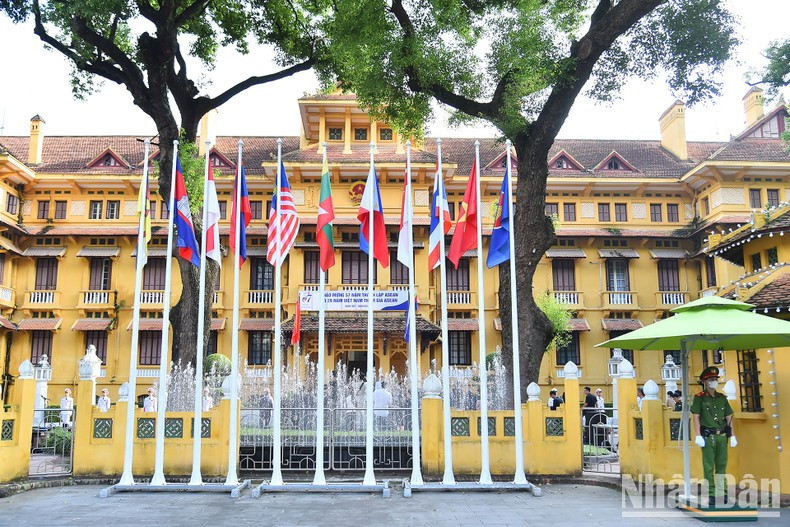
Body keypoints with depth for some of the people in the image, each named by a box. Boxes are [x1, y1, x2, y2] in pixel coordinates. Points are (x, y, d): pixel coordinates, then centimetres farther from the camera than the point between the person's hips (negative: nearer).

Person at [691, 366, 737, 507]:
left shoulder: (722, 398, 13)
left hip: (722, 436, 5)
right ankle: (711, 494, 2)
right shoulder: (699, 398, -1)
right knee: (709, 467, -2)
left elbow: (729, 417, 14)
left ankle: (722, 493, 17)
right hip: (708, 436, -4)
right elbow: (696, 417, -6)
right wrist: (698, 436, -13)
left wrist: (733, 436, 8)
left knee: (722, 466, 9)